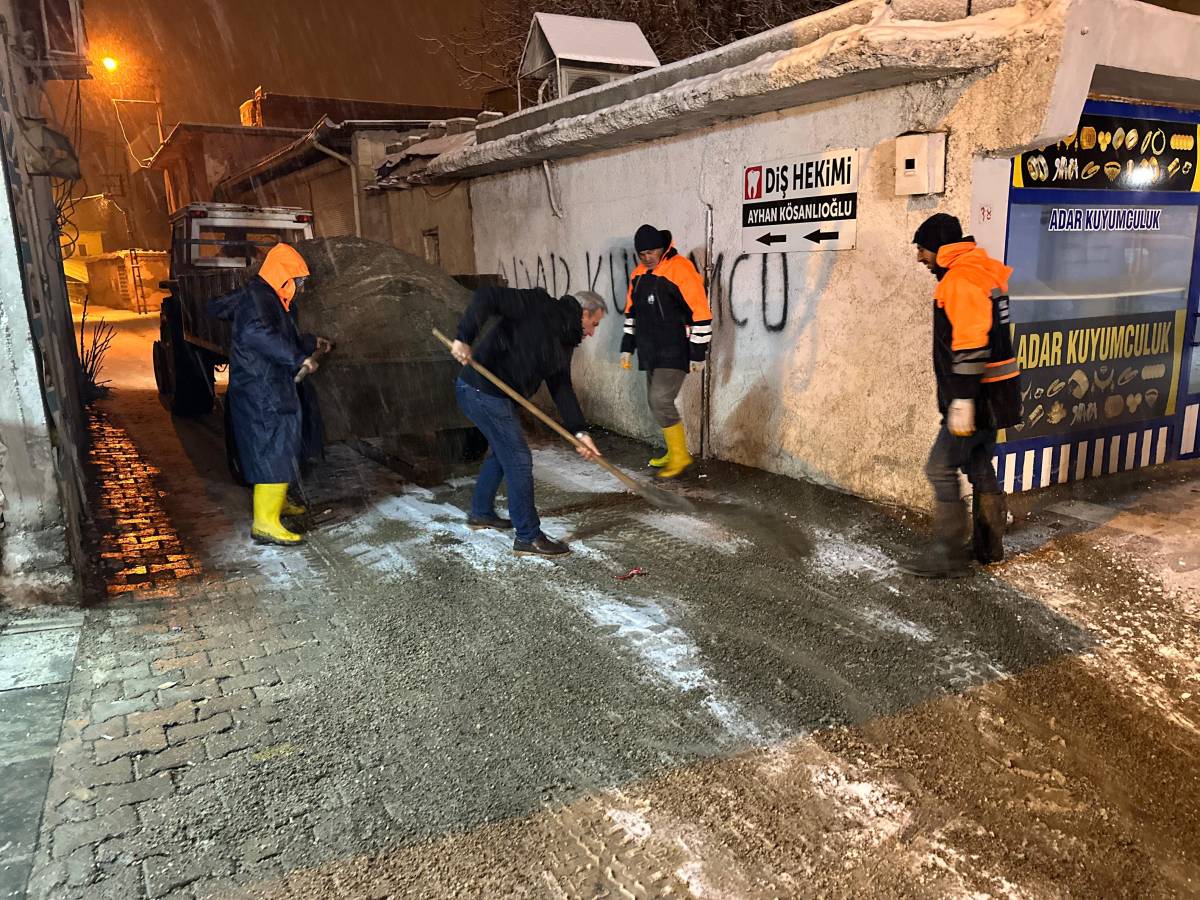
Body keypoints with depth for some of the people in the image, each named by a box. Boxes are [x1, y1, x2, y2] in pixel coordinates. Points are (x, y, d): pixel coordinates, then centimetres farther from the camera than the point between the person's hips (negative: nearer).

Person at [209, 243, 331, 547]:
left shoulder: (268, 299, 19)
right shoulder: (256, 297, -15)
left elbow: (284, 338, 36)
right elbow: (257, 333, -36)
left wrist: (312, 343, 48)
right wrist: (298, 358, -37)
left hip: (272, 393, 11)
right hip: (262, 398, -11)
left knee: (282, 449, 22)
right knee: (273, 454, -11)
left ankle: (277, 502, 39)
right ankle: (265, 524, -10)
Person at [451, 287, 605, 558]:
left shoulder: (563, 342, 12)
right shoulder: (537, 306, -14)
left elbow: (562, 388, 8)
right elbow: (486, 296, -21)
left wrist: (579, 432, -1)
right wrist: (464, 338, -29)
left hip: (498, 395, 10)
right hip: (483, 390, -10)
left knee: (500, 451, 26)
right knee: (518, 460, -6)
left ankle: (481, 513, 45)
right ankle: (528, 537, 3)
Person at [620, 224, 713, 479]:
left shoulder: (680, 269, -15)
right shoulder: (639, 274, 10)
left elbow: (701, 313, -16)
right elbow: (631, 312, 20)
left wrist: (698, 353, -15)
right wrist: (627, 347, 18)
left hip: (675, 352, -8)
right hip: (651, 352, 8)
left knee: (661, 400, -16)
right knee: (657, 402, 11)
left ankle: (680, 456, -3)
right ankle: (673, 452, 26)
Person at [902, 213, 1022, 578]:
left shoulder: (960, 279, -17)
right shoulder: (980, 273, 17)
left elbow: (970, 345, -25)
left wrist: (962, 399, -25)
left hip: (975, 397, -10)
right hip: (990, 396, 10)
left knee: (941, 469, -6)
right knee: (980, 468, 17)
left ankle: (948, 555, -2)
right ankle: (988, 547, 26)